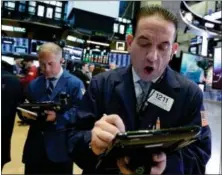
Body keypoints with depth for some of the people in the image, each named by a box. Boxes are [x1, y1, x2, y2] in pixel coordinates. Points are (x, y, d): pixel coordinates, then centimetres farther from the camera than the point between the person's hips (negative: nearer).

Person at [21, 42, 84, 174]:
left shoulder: (75, 84, -5)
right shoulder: (33, 85, 12)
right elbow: (26, 107, 14)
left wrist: (58, 117, -24)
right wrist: (25, 112, -9)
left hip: (60, 148, -4)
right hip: (35, 147, 4)